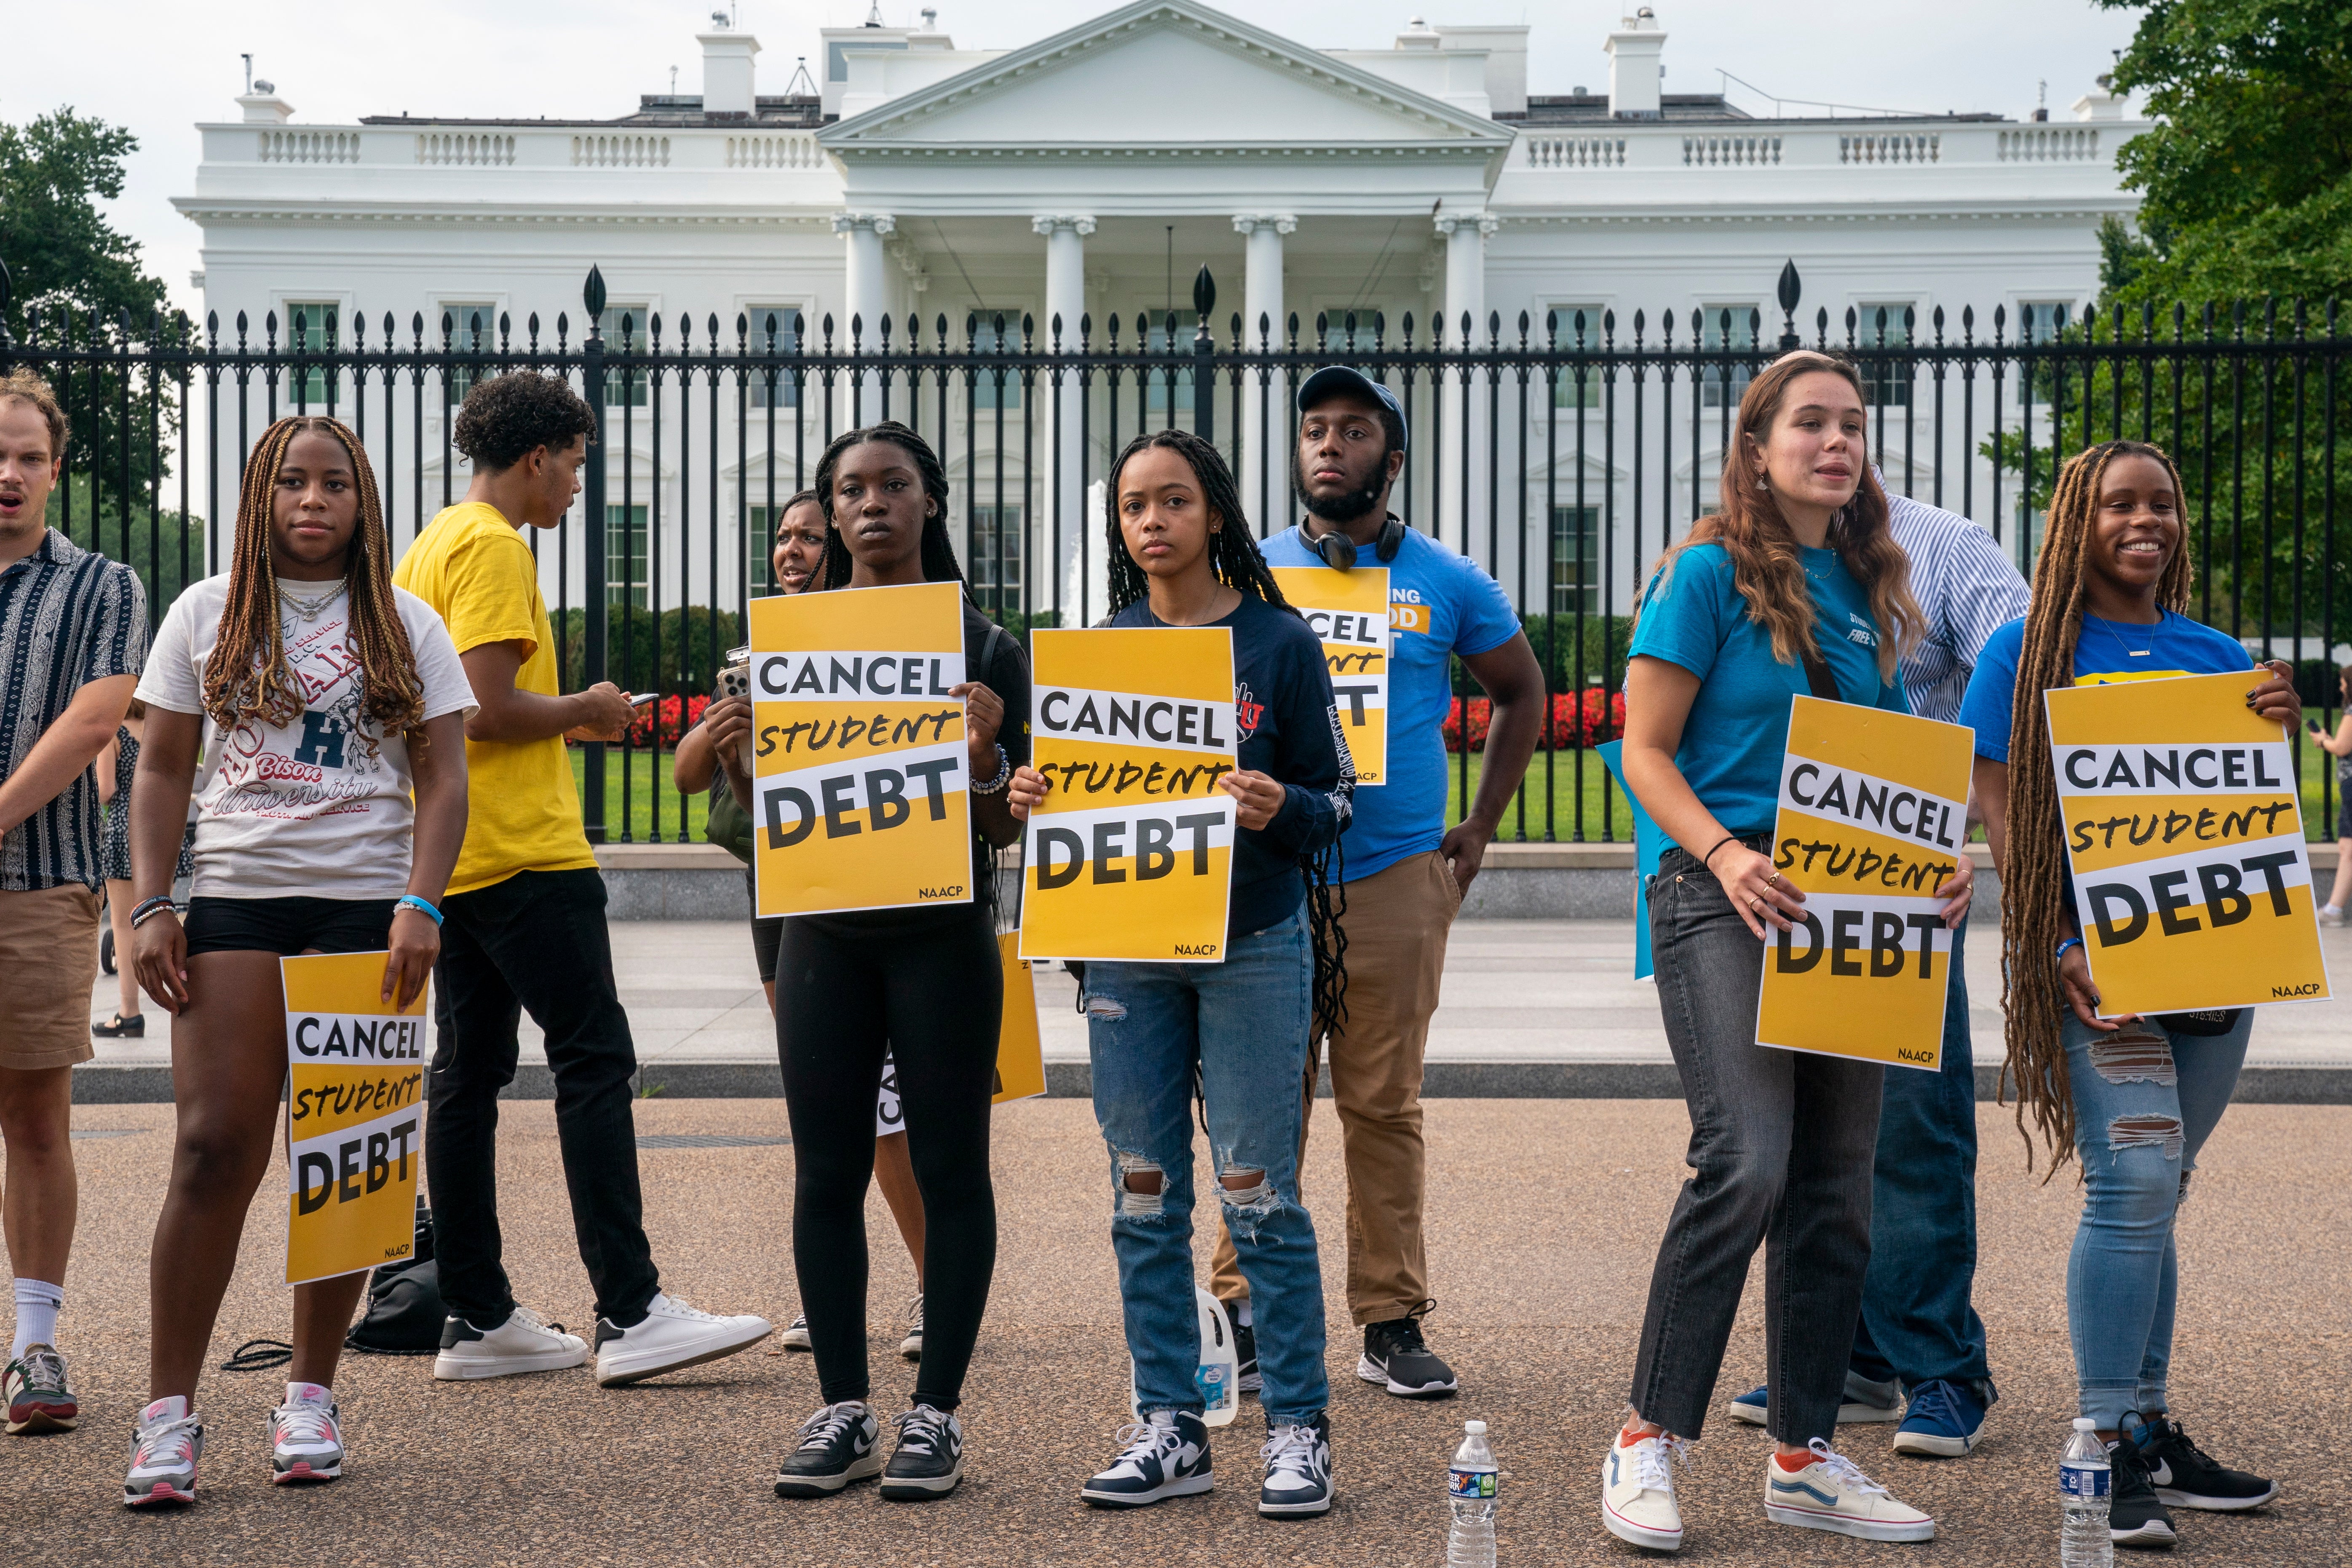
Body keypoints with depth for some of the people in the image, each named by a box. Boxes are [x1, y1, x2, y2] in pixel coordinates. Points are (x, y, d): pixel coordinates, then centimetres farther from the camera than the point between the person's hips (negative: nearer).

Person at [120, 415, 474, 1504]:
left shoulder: (406, 627, 9)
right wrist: (151, 906, -3)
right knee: (214, 1149, -9)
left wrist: (421, 904, -9)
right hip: (235, 903, 0)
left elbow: (442, 776, 4)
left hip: (368, 909, 1)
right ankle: (168, 1412, -6)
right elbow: (161, 772, 9)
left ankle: (312, 1394, 13)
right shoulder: (207, 615, 10)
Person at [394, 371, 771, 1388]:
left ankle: (476, 1321, 12)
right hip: (520, 851, -10)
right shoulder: (492, 549, -11)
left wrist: (560, 718, 20)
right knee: (595, 1063, -9)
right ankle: (631, 1314, -12)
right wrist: (584, 712, -5)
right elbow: (488, 708, -21)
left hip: (450, 854, 10)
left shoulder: (427, 549, 20)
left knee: (466, 1074, 9)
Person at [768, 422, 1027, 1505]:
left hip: (943, 935, -2)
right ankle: (843, 1410, 12)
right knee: (827, 1171, 4)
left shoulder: (983, 648, 1)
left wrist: (981, 756, -20)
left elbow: (1005, 826, 1)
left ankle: (936, 1413, 8)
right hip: (825, 934, 2)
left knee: (950, 1168, 1)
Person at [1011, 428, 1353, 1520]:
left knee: (1259, 1193, -3)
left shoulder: (1277, 642, 0)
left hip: (1252, 945, -3)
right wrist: (1033, 800, -7)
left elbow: (1335, 800, 1)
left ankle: (1297, 1429, 6)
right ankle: (1168, 1428, 14)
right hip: (1124, 944, 4)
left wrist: (1279, 809, -20)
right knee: (1145, 1194, 6)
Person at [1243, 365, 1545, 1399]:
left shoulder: (1448, 584, 6)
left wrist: (1481, 827, 12)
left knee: (1385, 1105, 2)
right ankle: (1245, 1313, 7)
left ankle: (1392, 1323, 9)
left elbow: (1522, 694, 18)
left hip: (1399, 878, 0)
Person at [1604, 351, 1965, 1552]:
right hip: (1723, 898, -7)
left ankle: (1805, 1459, 15)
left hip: (1845, 906, 7)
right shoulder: (1710, 572, -3)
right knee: (1748, 1160, -20)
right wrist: (1723, 852, -21)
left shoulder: (1868, 592, 15)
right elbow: (1646, 750, -5)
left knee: (1837, 1182, 6)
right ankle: (1648, 1440, -9)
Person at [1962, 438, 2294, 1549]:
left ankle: (2148, 1429, 19)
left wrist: (2277, 734, -4)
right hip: (2095, 953, -5)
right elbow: (2000, 810, -3)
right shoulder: (2030, 650, 0)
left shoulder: (2216, 656, 14)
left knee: (2152, 1195, 11)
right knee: (2135, 1179, -15)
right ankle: (2106, 1447, -10)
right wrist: (2059, 947, -13)